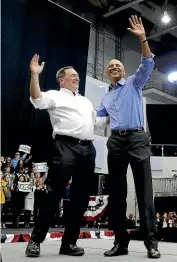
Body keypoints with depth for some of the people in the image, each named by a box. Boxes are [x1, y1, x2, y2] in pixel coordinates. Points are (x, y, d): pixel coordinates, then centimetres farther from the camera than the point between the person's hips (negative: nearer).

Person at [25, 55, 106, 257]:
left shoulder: (86, 101, 30)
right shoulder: (55, 96, 10)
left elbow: (98, 121, 32)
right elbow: (37, 100, -9)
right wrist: (34, 75, -19)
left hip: (88, 149, 7)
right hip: (66, 146, -6)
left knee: (81, 197, 4)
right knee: (54, 193, -10)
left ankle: (69, 242, 12)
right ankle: (35, 240, 0)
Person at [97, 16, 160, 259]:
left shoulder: (134, 83, 12)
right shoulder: (106, 97, 26)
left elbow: (148, 64, -4)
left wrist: (142, 39, -14)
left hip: (136, 138, -4)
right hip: (115, 141, 5)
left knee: (144, 191, -7)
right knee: (116, 192, 1)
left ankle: (151, 242, -4)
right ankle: (121, 241, 8)